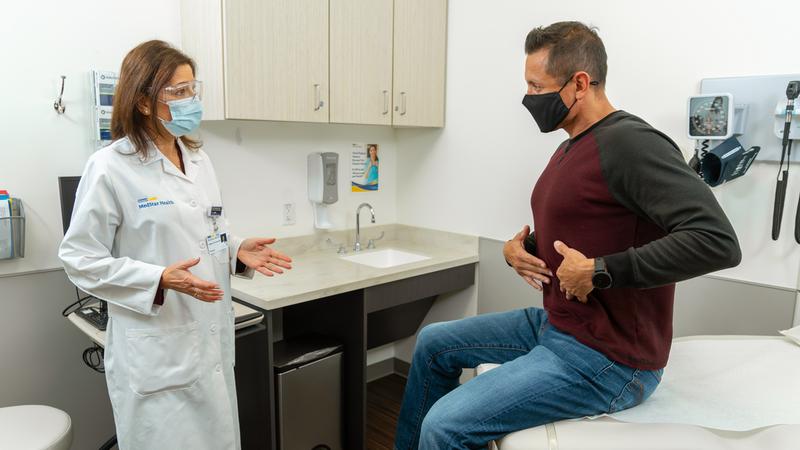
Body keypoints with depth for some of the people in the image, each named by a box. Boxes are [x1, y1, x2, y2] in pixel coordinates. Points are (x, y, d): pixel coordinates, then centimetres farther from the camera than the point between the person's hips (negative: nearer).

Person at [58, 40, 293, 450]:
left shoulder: (199, 160, 8)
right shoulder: (110, 168, -12)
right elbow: (80, 259, -10)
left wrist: (238, 252, -4)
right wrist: (161, 280, -22)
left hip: (213, 341, 6)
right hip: (157, 352, -6)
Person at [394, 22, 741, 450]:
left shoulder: (630, 142, -20)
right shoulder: (569, 149, 10)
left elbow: (718, 241, -27)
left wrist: (601, 271, -26)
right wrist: (521, 247, 1)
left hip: (605, 361, -10)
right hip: (554, 324, 10)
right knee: (433, 342, 17)